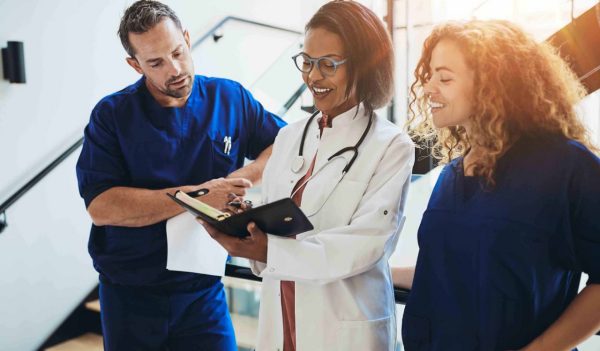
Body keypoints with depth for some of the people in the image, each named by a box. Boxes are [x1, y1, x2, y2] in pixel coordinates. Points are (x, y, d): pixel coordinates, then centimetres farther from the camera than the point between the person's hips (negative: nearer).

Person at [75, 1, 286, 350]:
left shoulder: (230, 98, -2)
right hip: (129, 295, 0)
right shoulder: (112, 115, -9)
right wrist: (194, 195, -24)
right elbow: (100, 206, -18)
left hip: (204, 290, 1)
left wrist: (243, 176, -16)